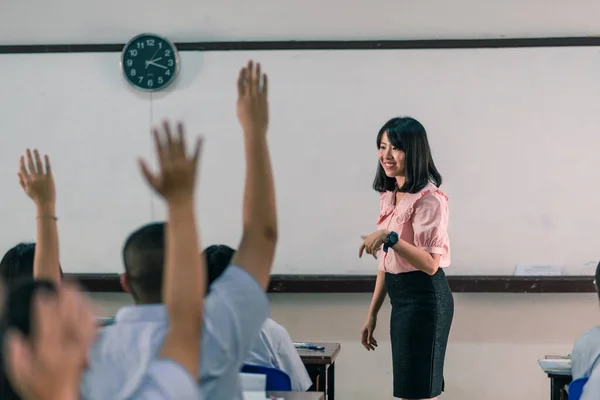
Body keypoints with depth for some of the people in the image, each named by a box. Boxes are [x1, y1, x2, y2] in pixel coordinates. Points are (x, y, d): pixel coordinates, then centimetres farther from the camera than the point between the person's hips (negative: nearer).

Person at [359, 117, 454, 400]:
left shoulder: (429, 199, -16)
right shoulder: (390, 197, 11)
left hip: (424, 300, -9)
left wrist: (390, 237, -33)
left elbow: (430, 264, -23)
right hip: (402, 301, 9)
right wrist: (372, 313, 16)